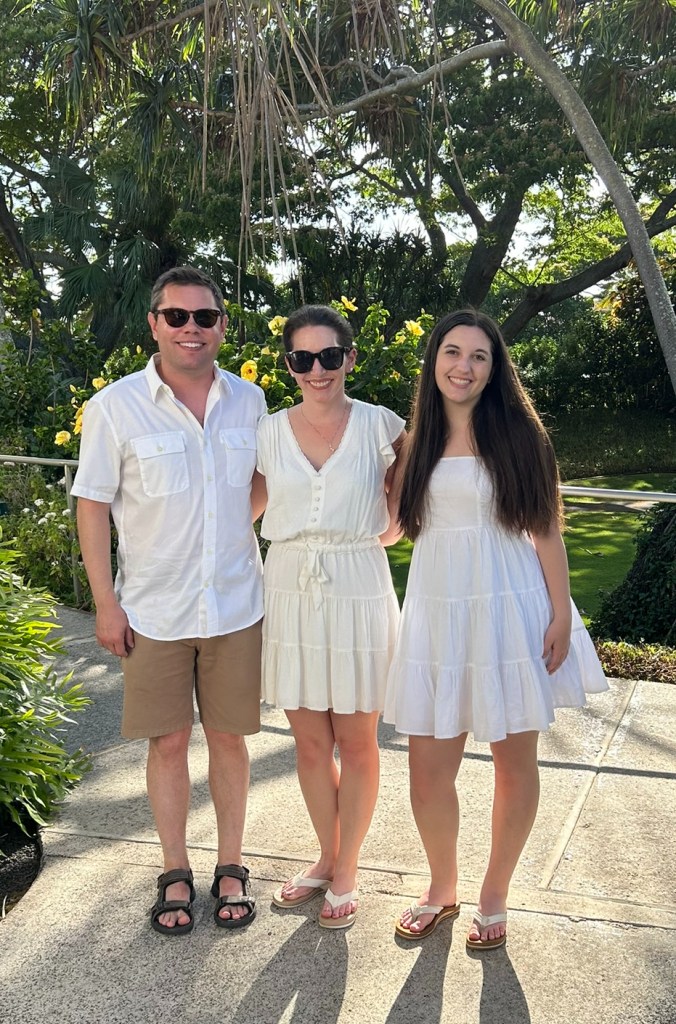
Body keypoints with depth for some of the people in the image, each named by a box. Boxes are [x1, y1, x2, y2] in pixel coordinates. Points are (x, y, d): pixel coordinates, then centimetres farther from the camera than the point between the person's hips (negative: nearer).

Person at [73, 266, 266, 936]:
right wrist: (105, 603, -7)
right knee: (168, 740, 8)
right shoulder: (115, 407, -7)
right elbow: (93, 505, -3)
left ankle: (230, 867, 28)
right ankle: (175, 872, 26)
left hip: (236, 605, 2)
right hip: (154, 611, -2)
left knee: (229, 736, 11)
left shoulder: (250, 401, 2)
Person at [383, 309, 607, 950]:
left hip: (511, 610, -2)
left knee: (514, 762, 7)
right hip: (437, 613, 3)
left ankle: (494, 897, 28)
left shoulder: (517, 433, -2)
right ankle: (442, 889, 28)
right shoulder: (418, 441, 8)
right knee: (427, 767, 3)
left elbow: (546, 530, -3)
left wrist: (561, 614, -7)